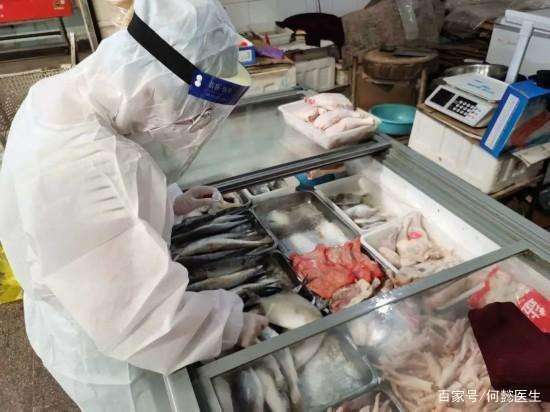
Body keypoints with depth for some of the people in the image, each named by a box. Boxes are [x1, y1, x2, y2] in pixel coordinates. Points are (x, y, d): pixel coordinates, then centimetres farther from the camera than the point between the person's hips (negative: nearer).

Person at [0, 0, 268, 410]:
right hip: (102, 349, -7)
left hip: (91, 309, 8)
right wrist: (233, 324, -23)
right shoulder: (80, 171, -42)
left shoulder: (69, 96, -11)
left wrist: (169, 201, 1)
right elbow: (144, 317, -37)